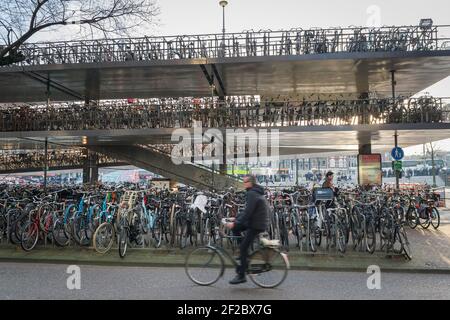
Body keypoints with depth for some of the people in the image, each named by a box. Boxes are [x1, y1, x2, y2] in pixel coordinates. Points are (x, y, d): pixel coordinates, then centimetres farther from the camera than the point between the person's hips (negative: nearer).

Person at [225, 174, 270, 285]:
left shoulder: (252, 194, -16)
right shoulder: (256, 192, 15)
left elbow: (248, 212, -24)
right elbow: (247, 211, 19)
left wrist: (235, 223, -22)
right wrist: (235, 220, 15)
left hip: (257, 225, -10)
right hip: (255, 221, 10)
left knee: (243, 248, -6)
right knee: (235, 228, 11)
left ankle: (241, 276, 2)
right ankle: (243, 255, 15)